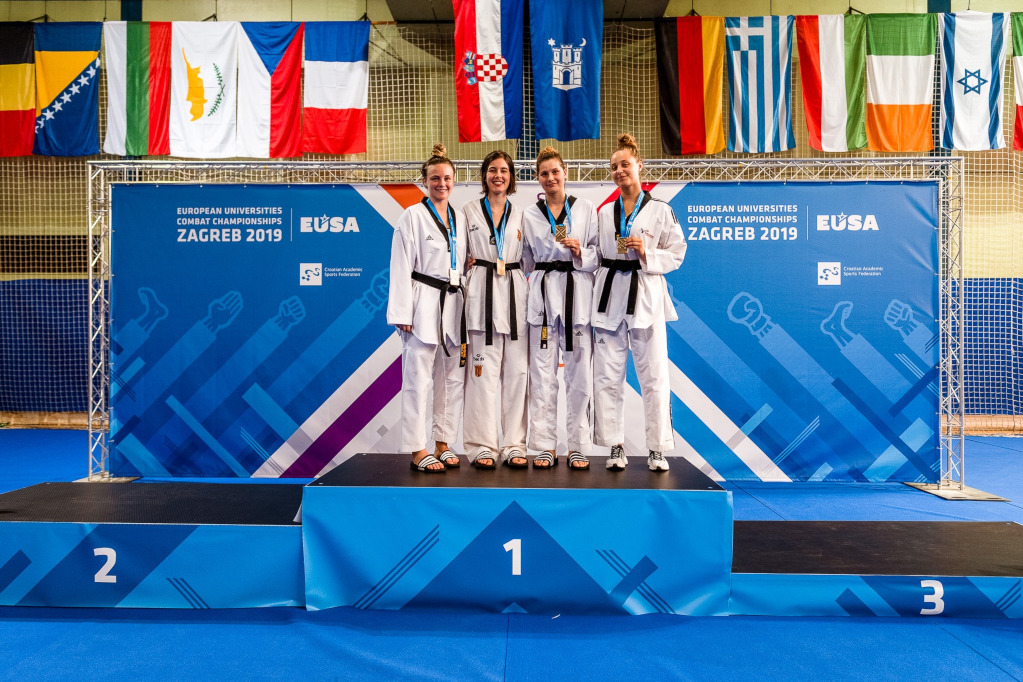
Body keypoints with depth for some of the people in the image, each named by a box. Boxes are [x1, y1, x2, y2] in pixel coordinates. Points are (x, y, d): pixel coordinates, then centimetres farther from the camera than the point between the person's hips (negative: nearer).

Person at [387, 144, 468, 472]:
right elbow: (401, 267, -8)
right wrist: (402, 313, -14)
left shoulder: (459, 219, 14)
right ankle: (418, 450, 3)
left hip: (453, 305, 6)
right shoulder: (412, 216, -3)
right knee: (418, 378, -4)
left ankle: (443, 443, 21)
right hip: (423, 304, -6)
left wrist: (467, 307, 10)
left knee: (452, 377, 9)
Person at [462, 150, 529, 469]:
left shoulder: (521, 215, 15)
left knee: (516, 371, 2)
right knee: (484, 370, -4)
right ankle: (482, 446, 5)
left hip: (515, 293, 3)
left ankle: (514, 445, 11)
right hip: (482, 293, -2)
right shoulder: (469, 211, 9)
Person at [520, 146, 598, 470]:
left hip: (577, 294, -1)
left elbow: (599, 253, 6)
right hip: (543, 294, 1)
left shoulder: (586, 209, 7)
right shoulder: (529, 215, 10)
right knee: (542, 373, 2)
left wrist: (581, 253, -11)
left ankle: (578, 446, 12)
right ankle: (545, 446, 13)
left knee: (579, 373, 1)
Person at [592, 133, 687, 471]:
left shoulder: (660, 211, 2)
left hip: (646, 296, -3)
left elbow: (676, 254, 2)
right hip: (610, 294, 3)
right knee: (608, 375, 3)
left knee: (654, 375, -1)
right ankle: (615, 446, 14)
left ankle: (657, 449, 11)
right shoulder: (604, 212, 12)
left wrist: (647, 255, -13)